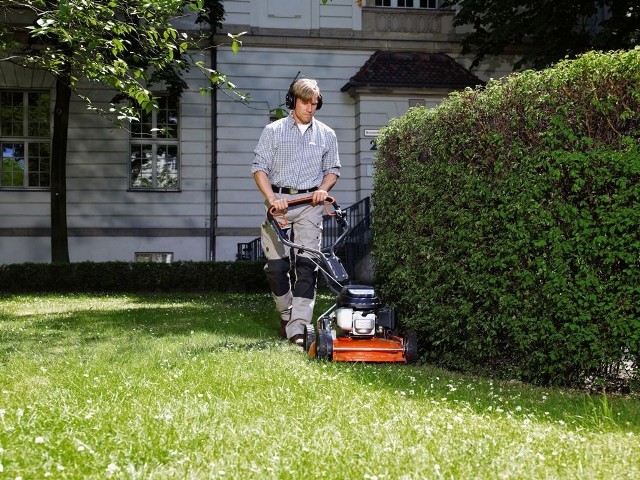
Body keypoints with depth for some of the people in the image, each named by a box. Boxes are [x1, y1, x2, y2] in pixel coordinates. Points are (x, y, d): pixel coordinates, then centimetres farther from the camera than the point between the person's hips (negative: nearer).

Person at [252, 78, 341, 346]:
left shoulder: (326, 135, 14)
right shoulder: (273, 131, 7)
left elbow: (333, 168, 18)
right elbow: (259, 167, 2)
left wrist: (324, 188, -3)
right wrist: (271, 197, -12)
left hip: (310, 204, 1)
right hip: (279, 200, -1)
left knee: (307, 264, -10)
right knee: (276, 263, -2)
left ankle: (297, 327, -14)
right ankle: (286, 315, 20)